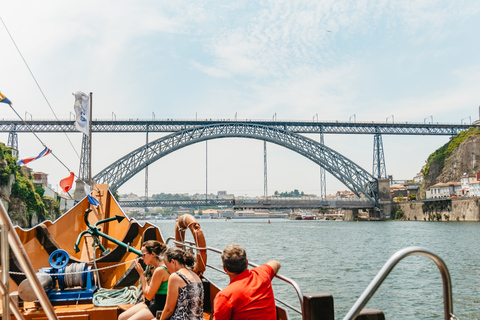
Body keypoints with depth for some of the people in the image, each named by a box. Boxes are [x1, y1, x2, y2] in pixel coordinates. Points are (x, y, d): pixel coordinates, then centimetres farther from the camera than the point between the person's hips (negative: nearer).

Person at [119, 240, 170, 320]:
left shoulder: (160, 270, -23)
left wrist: (141, 273, -13)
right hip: (153, 302, 10)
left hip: (160, 307, -10)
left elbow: (148, 295, -17)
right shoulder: (158, 267, 7)